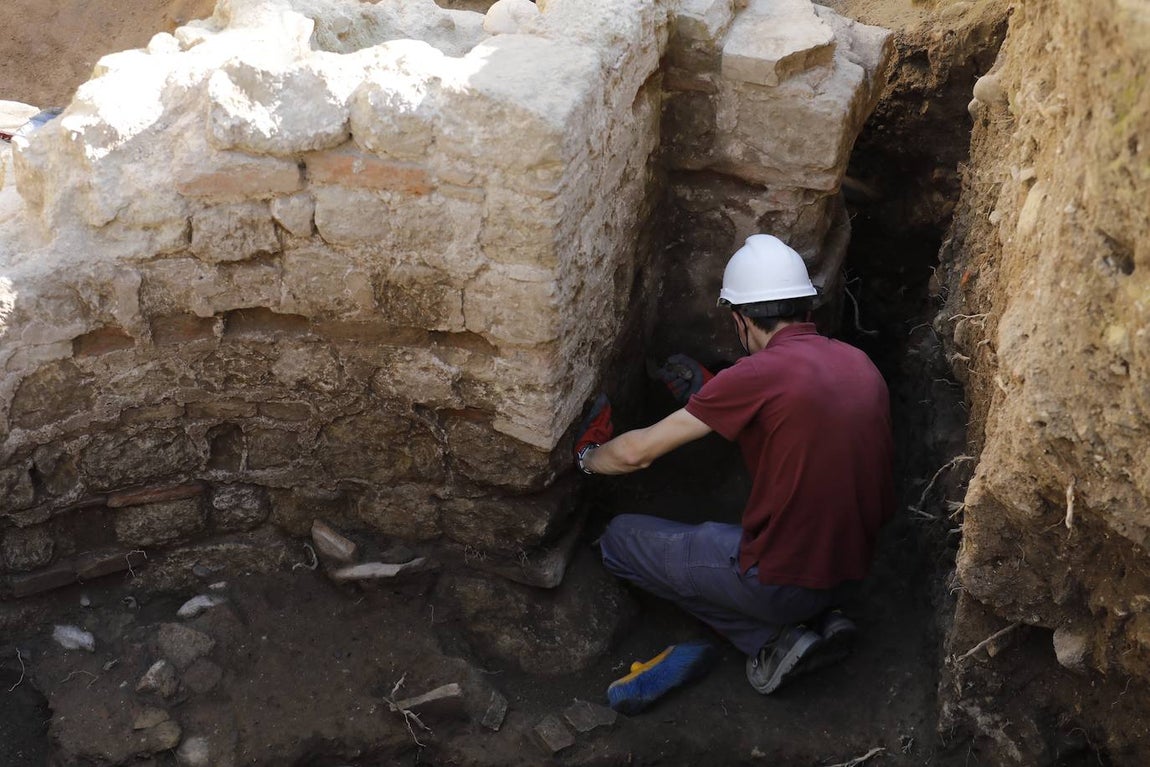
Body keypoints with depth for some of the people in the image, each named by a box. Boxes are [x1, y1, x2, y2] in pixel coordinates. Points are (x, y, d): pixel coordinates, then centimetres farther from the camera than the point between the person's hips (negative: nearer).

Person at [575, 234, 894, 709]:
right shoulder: (858, 362, 3)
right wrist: (707, 392, 22)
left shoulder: (760, 373, -18)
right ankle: (818, 620, 9)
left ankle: (771, 640, 0)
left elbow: (638, 452, -11)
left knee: (620, 539, 8)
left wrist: (587, 456, 10)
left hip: (782, 580, -8)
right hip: (851, 572, 8)